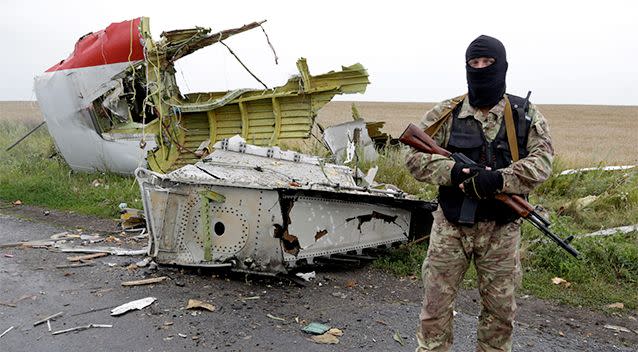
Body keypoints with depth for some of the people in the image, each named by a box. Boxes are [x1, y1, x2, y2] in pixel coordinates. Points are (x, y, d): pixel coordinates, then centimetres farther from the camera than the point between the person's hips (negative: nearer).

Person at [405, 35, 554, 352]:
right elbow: (415, 158, -3)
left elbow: (541, 161, -8)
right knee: (436, 304, 5)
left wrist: (498, 179, -24)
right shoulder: (445, 114, -1)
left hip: (502, 229, 1)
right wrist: (453, 171, -20)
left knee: (500, 308, 15)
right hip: (451, 225, -1)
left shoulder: (526, 115, 1)